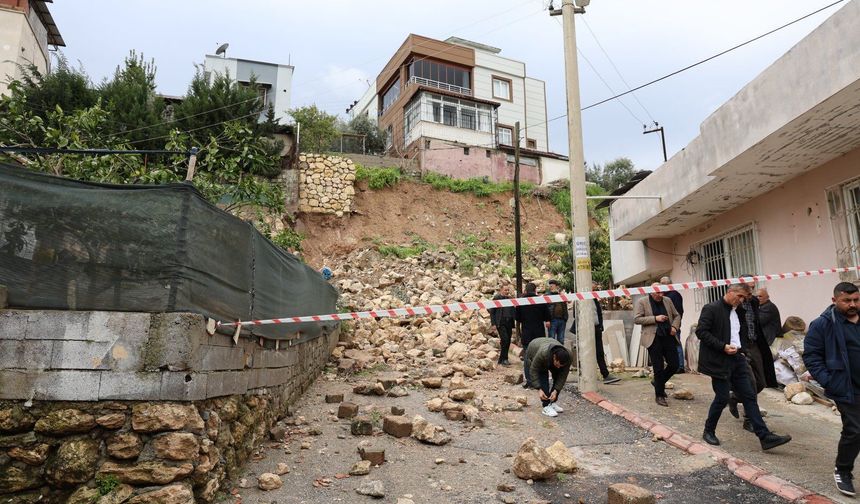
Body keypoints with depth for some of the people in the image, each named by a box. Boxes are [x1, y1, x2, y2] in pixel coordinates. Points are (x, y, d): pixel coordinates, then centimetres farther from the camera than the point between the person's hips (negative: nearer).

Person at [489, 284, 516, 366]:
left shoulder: (510, 298, 15)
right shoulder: (496, 298, 1)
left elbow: (513, 311, 14)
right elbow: (492, 312, -2)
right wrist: (493, 324, -8)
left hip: (509, 323, 5)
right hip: (500, 323, -5)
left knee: (508, 341, 5)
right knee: (504, 339, -17)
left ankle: (502, 359, 15)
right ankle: (503, 359, -8)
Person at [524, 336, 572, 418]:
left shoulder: (567, 357, -34)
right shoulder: (542, 353, -46)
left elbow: (563, 376, -24)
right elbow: (533, 371, -34)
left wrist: (556, 390, -32)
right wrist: (539, 389, -37)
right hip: (533, 354, -4)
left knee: (558, 378, -8)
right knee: (543, 379, -22)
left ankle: (553, 403, 7)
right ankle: (546, 406, -18)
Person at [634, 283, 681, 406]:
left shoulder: (667, 300, 12)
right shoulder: (642, 302, -3)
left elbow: (676, 316, 20)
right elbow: (636, 319, -9)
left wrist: (675, 327, 0)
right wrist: (655, 318, -16)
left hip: (669, 337, 5)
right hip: (654, 339, -5)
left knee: (674, 365, 5)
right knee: (658, 368, 0)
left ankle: (658, 382, 31)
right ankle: (659, 395, 14)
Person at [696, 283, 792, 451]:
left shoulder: (738, 311, 13)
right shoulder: (711, 309, -11)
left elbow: (742, 332, 24)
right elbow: (701, 331, -18)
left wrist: (739, 347, 7)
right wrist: (723, 346, -21)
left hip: (737, 359, 8)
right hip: (719, 361, -7)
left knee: (749, 397, 5)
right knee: (722, 398, -1)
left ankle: (765, 437, 8)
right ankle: (709, 432, 17)